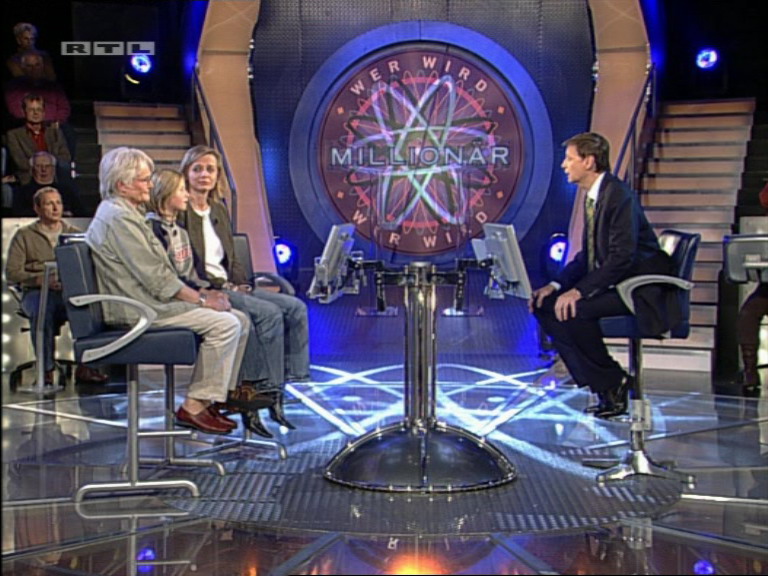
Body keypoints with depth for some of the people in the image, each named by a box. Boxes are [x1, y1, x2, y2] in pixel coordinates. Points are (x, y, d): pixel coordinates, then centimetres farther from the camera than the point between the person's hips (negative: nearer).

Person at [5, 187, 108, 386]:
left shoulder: (75, 234, 21)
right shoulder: (24, 236, 13)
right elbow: (12, 272, 3)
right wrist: (40, 279, -15)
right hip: (37, 292, -2)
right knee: (43, 310, -39)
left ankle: (85, 367, -23)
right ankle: (46, 370, -29)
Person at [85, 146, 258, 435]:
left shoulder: (127, 213, 19)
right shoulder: (117, 217, -15)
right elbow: (156, 278, -19)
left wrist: (197, 295, 9)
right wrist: (201, 299, -13)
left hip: (151, 299, 10)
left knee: (240, 319, 4)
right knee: (224, 324, -21)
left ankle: (223, 392, 9)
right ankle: (195, 407, -15)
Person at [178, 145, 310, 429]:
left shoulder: (219, 210, 19)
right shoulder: (180, 212, -6)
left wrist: (242, 284, 3)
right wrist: (217, 288, -17)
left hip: (227, 285, 8)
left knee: (296, 307, -5)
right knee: (269, 313, -26)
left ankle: (296, 380, -7)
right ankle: (273, 392, -20)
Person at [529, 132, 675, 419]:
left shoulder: (619, 196, -18)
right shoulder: (593, 197, 12)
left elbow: (622, 257, -25)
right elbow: (587, 257, 13)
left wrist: (579, 291, -28)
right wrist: (556, 285, -1)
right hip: (613, 284, 10)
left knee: (572, 310, -28)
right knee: (545, 305, -2)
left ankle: (613, 383, -8)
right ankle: (598, 382, 2)